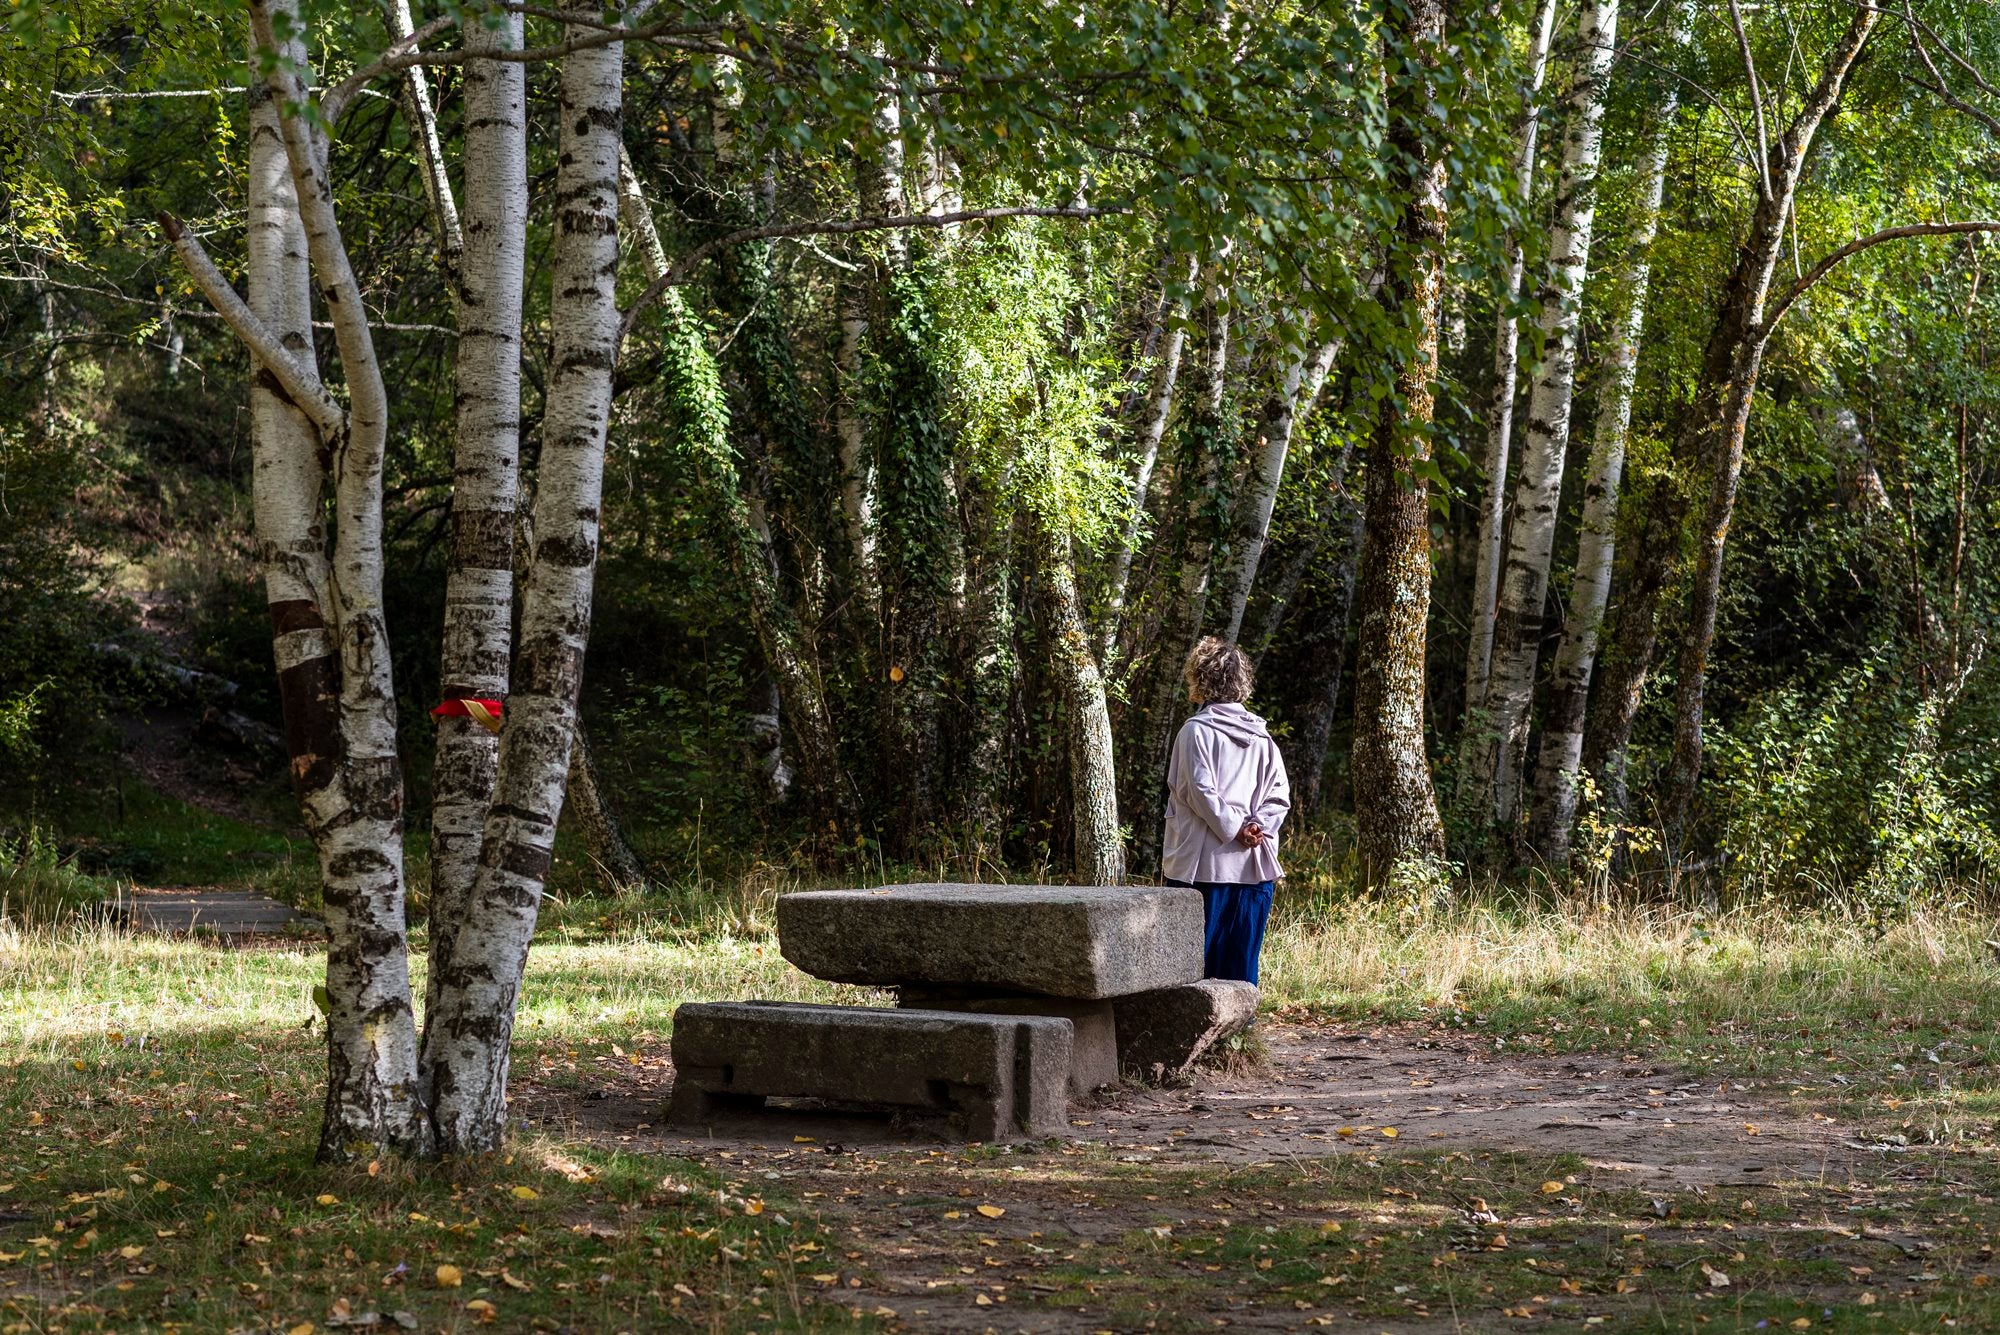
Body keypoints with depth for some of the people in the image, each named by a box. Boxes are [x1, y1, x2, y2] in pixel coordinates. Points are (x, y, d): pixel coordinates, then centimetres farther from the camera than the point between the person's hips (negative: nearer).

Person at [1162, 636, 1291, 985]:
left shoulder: (1197, 730, -5)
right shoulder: (1261, 736, 12)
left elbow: (1200, 792, -14)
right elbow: (1280, 794, 5)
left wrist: (1234, 829, -10)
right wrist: (1257, 827, -5)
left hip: (1205, 865, -5)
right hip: (1255, 867, 5)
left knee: (1194, 967, -1)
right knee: (1241, 962, 8)